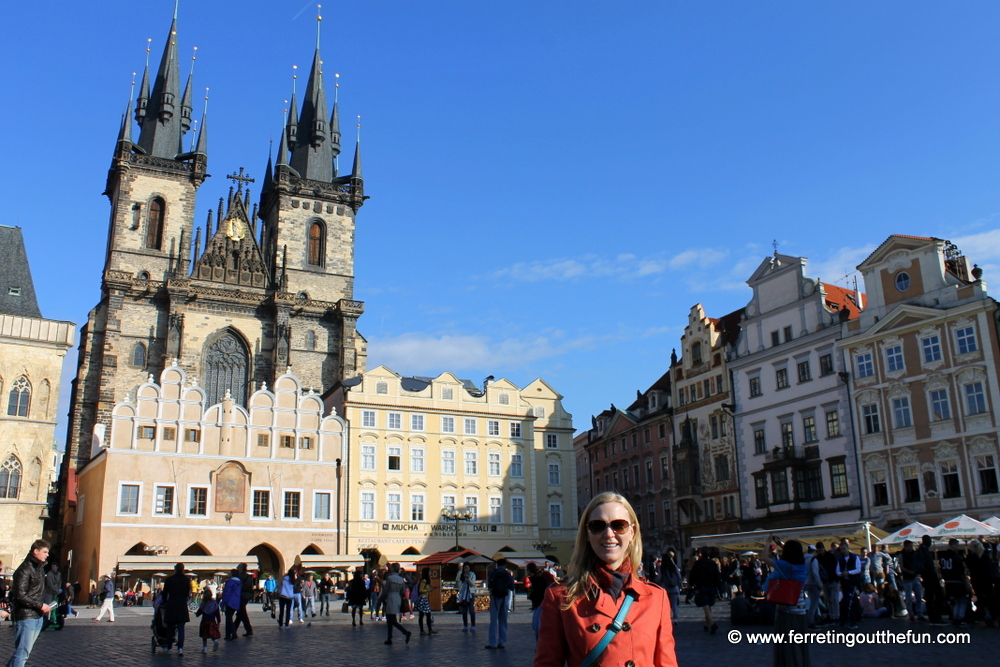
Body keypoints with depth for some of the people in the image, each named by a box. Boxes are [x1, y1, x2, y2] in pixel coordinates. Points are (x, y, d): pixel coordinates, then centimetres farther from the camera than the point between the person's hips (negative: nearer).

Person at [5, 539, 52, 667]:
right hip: (26, 617, -9)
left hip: (38, 617, 9)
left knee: (24, 651, 14)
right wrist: (40, 605, -16)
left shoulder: (39, 569, 16)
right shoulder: (25, 569, -13)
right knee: (22, 653, -9)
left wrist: (44, 606, 7)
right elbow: (20, 596, -18)